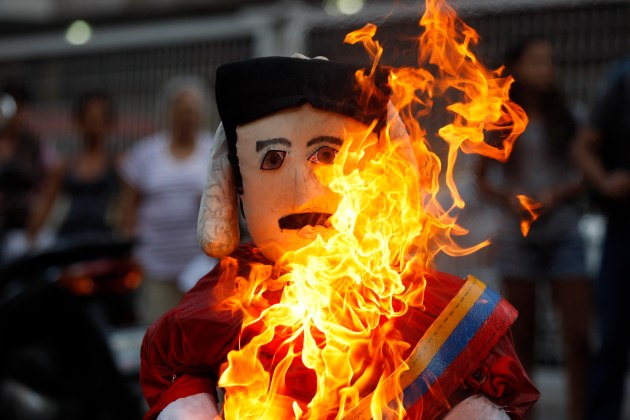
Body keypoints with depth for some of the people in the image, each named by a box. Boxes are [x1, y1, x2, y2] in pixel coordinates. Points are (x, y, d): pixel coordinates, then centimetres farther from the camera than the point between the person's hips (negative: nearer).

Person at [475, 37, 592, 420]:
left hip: (564, 234, 0)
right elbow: (482, 178, 11)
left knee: (579, 334, -7)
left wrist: (557, 194, -12)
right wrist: (508, 197, -8)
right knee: (522, 335, 5)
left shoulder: (568, 117, 4)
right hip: (519, 235, 0)